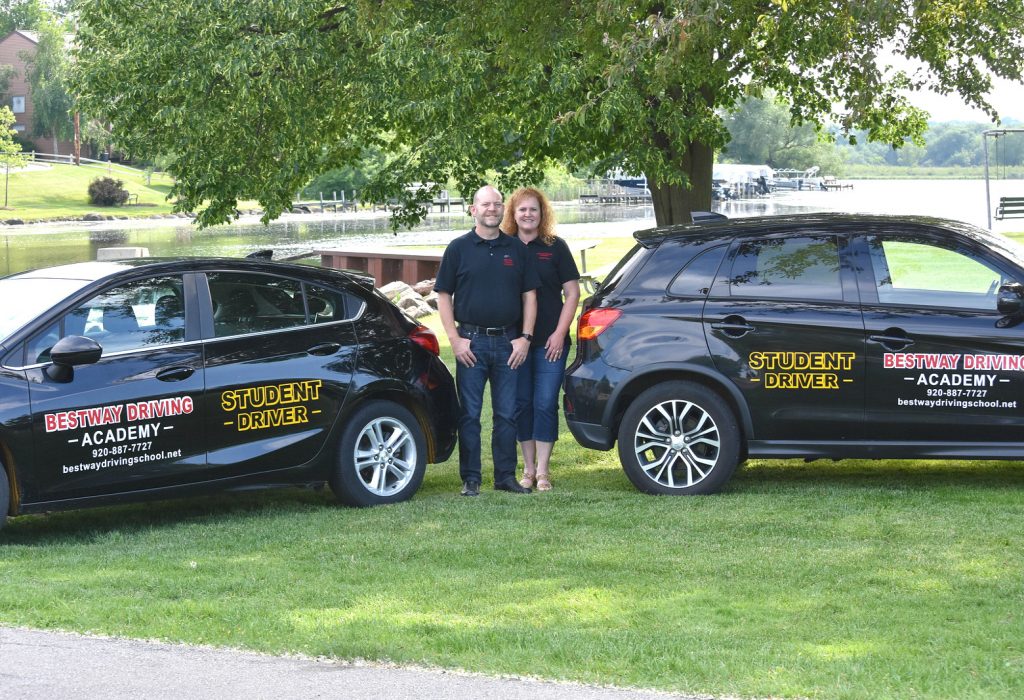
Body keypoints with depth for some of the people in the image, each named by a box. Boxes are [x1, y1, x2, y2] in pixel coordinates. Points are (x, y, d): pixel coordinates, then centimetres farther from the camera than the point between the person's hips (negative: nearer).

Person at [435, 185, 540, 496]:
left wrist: (525, 337, 1)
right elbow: (443, 296, 1)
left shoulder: (516, 249, 9)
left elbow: (529, 294, 11)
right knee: (469, 414, 0)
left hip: (509, 343, 2)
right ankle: (471, 479, 5)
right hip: (471, 342, -2)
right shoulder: (459, 248, 2)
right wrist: (455, 339, -7)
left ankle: (506, 476, 13)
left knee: (507, 414, 6)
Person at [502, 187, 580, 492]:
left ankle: (543, 471, 2)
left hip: (550, 341, -1)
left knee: (545, 404, -3)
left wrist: (560, 333, -5)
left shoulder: (555, 247, 3)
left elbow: (572, 293, 3)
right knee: (522, 403, 6)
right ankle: (528, 469, 15)